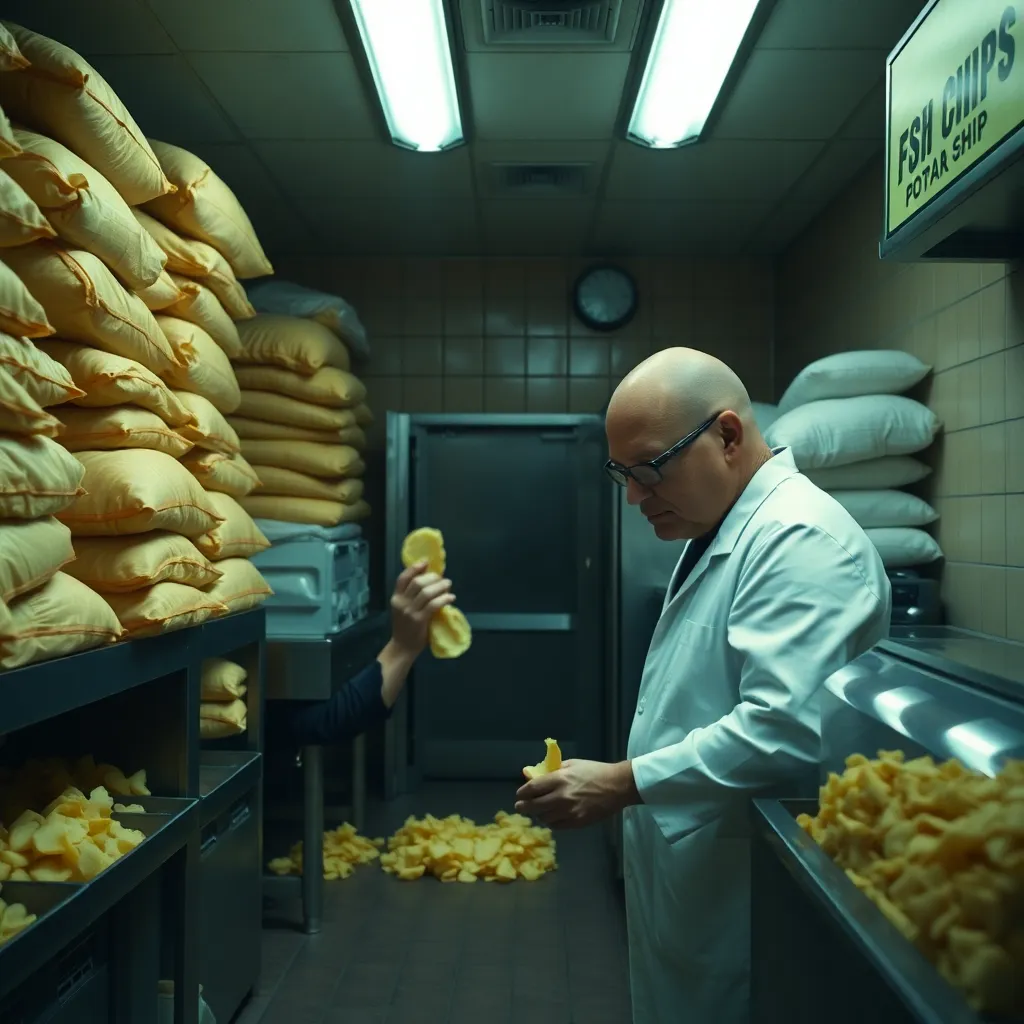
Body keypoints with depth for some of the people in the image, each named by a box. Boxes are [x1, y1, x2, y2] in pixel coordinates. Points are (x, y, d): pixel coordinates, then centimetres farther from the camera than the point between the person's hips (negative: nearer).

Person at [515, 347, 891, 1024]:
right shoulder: (719, 534, 13)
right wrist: (632, 792, 13)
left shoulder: (801, 537, -19)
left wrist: (622, 784, -24)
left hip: (737, 906, -9)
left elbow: (784, 730, -29)